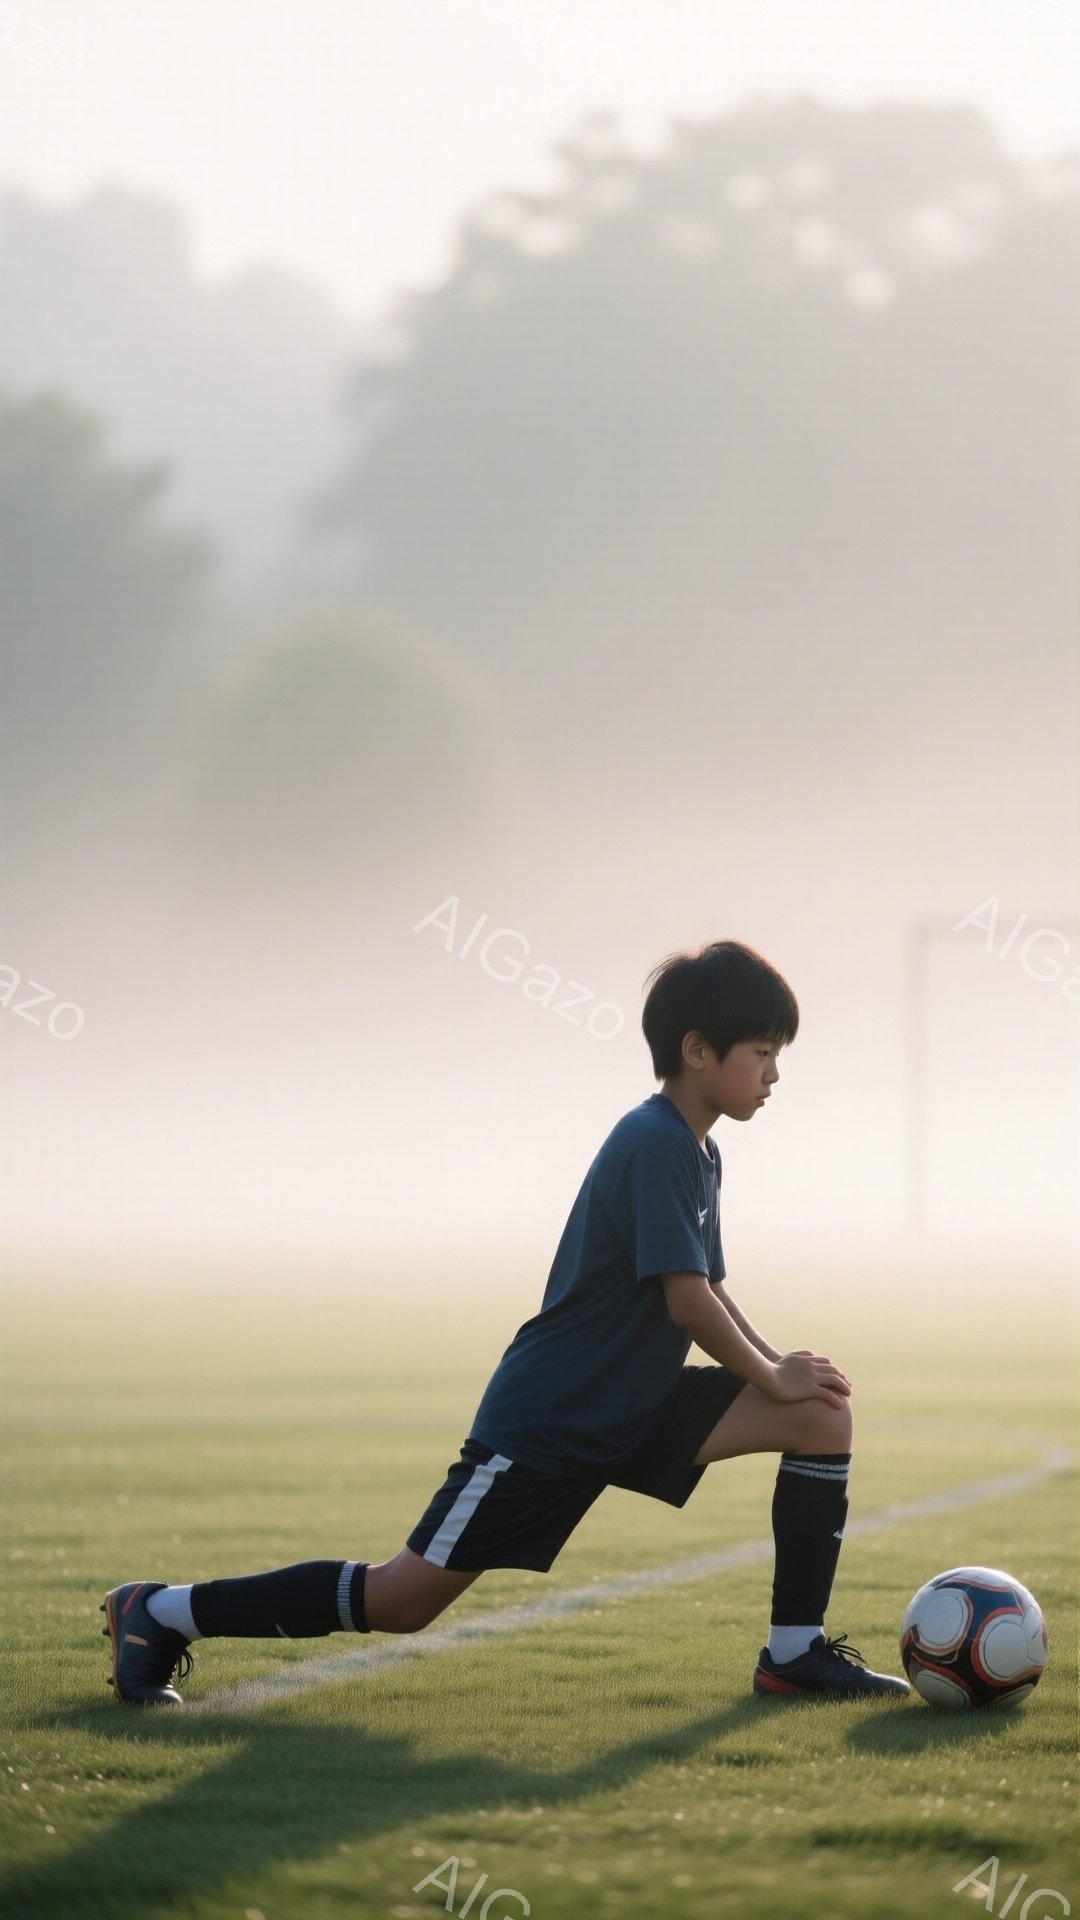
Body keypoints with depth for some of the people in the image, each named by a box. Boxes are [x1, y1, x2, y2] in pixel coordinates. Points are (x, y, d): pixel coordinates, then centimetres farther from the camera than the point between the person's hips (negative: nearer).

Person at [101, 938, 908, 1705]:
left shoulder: (698, 1154, 10)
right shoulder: (655, 1144, -20)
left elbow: (712, 1289, 17)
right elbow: (687, 1300, -24)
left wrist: (781, 1365, 1)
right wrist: (772, 1377, -11)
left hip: (632, 1410, 9)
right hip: (545, 1422, -9)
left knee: (823, 1415, -4)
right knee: (398, 1601, -7)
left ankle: (796, 1651, 0)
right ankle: (164, 1613, 6)